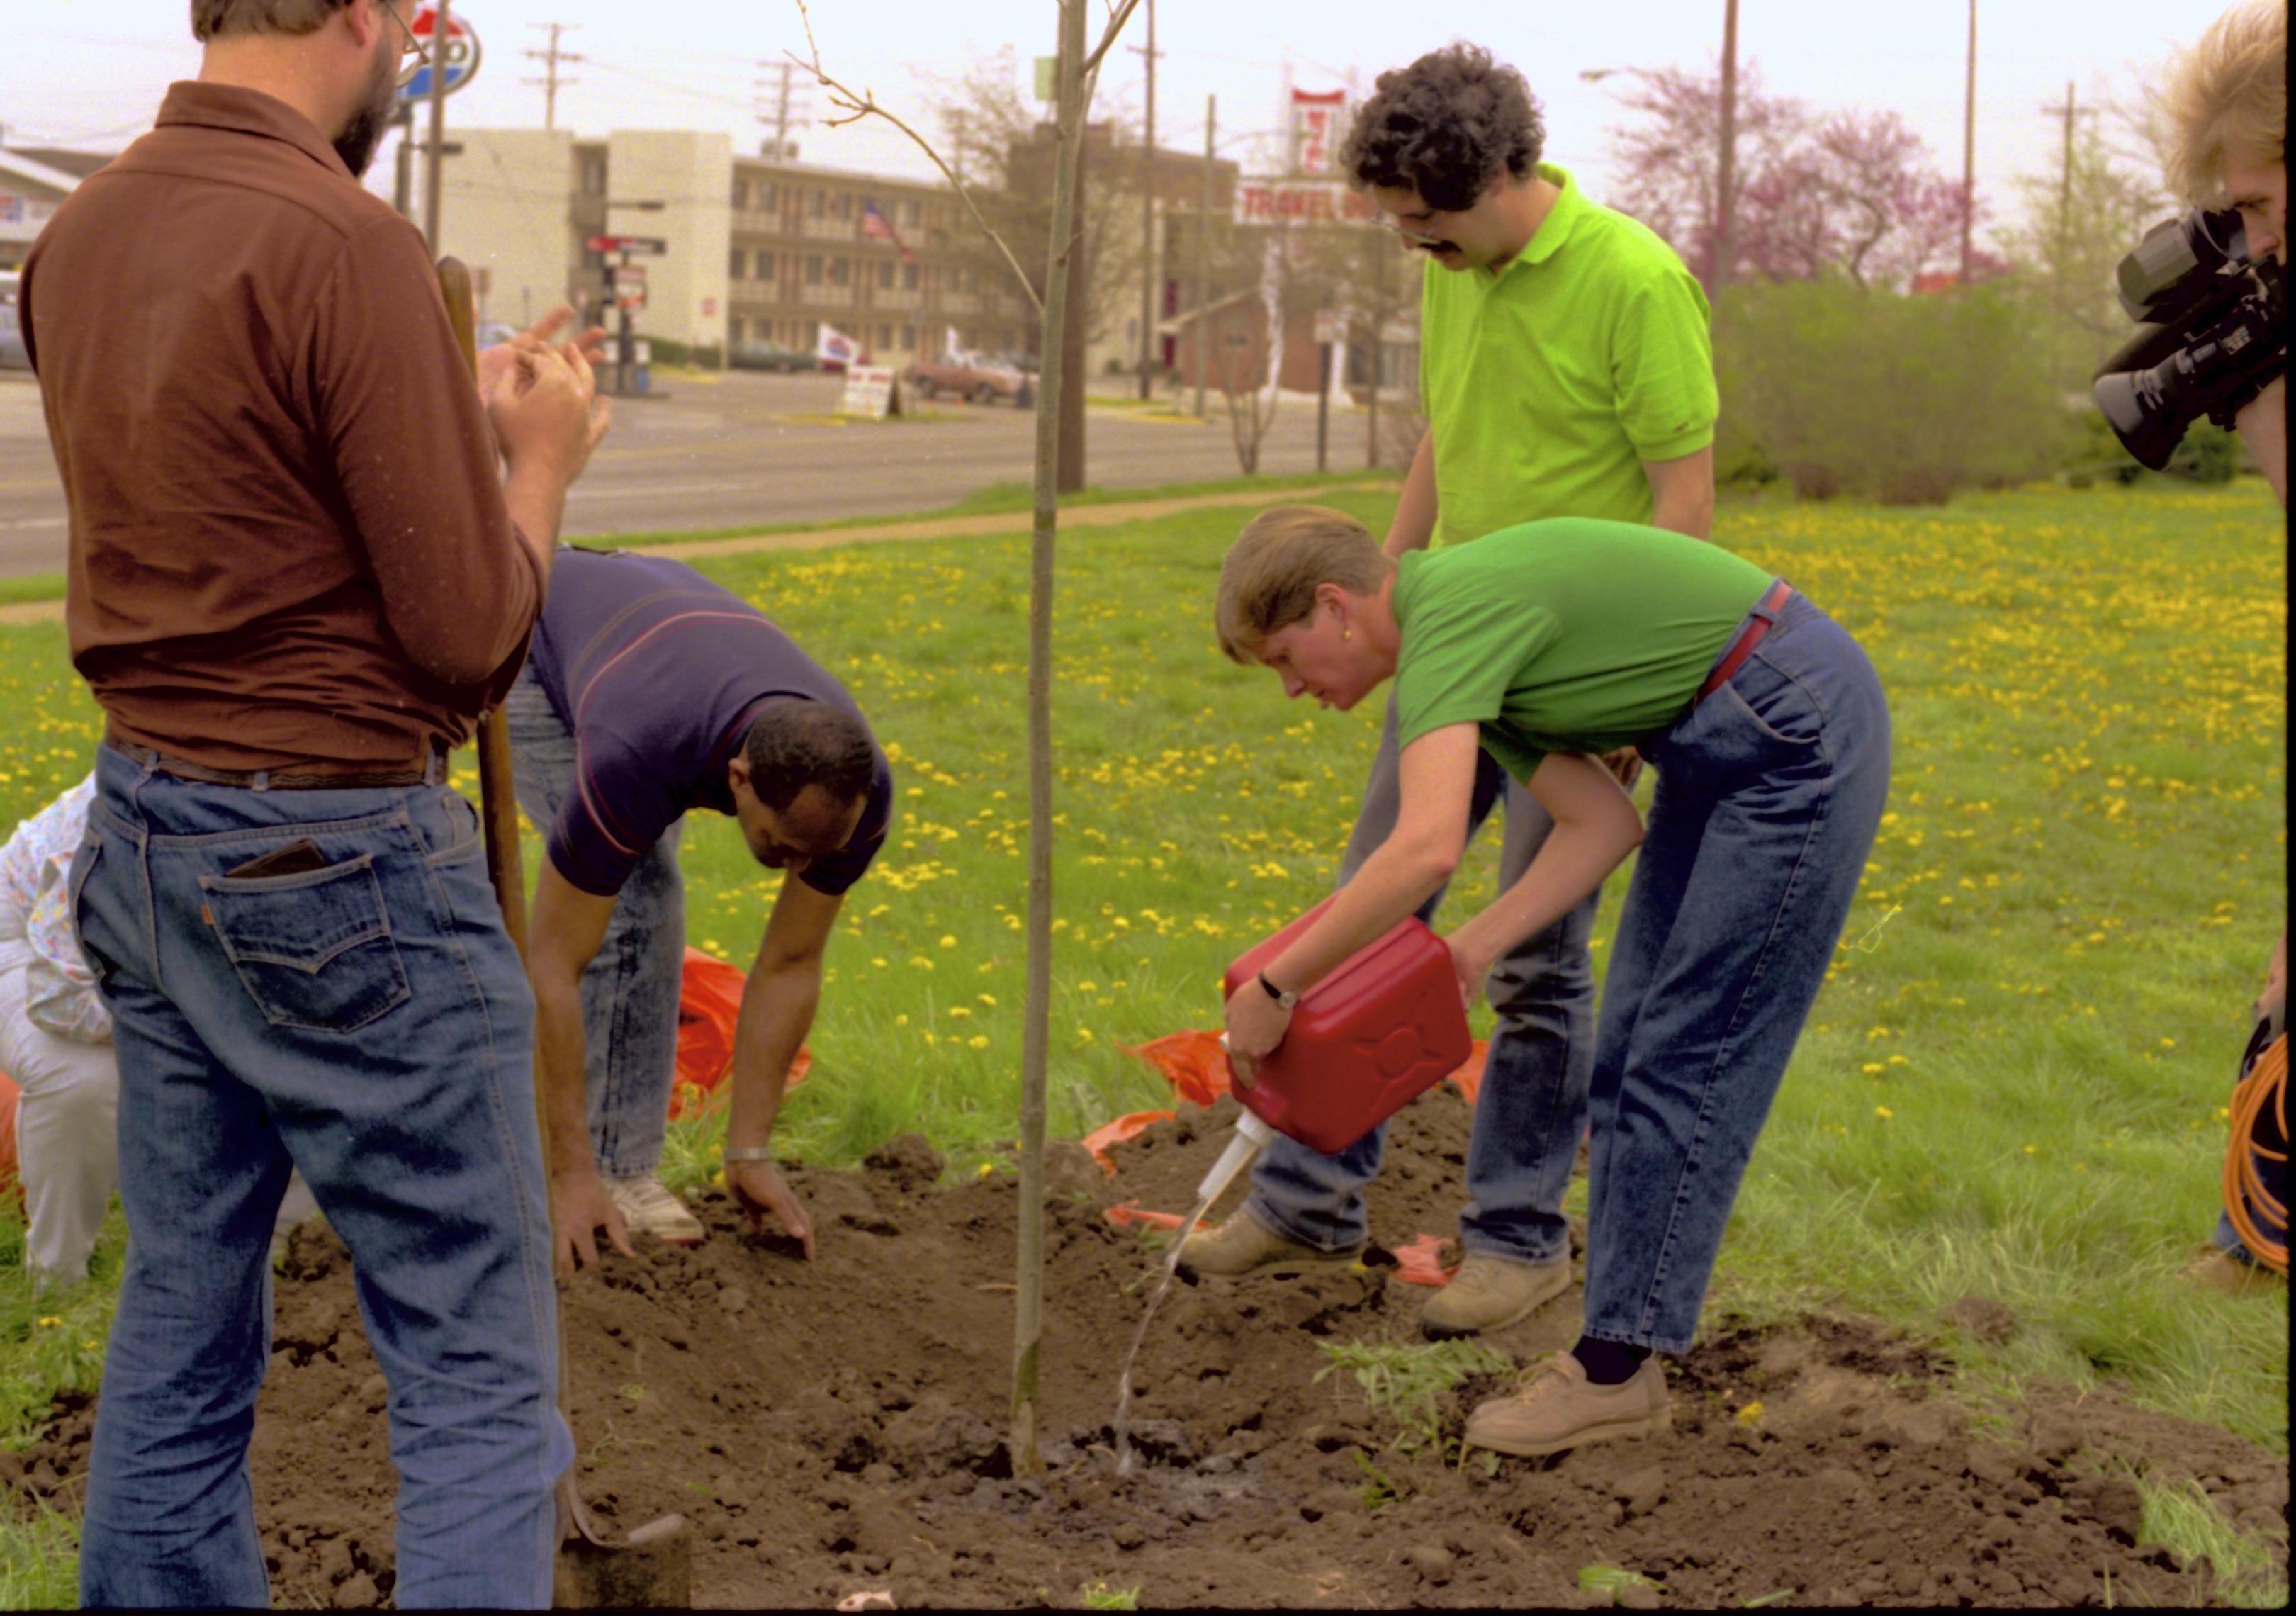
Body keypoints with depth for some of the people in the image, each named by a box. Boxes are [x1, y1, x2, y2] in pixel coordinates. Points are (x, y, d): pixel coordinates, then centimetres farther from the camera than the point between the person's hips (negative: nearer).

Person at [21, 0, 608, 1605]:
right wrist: (542, 460, 1)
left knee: (179, 1345, 15)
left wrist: (457, 419, 15)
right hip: (336, 864, -8)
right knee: (478, 1370, 1)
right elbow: (472, 635, -16)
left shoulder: (78, 238, 6)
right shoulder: (348, 246, -18)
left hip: (142, 832, 8)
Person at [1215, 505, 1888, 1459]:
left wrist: (1273, 990, -27)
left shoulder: (1449, 610, -21)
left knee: (1686, 1060, -8)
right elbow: (1603, 822, 7)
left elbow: (1426, 850, -36)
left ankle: (1619, 1368, -2)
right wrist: (1472, 951, -3)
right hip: (1719, 751, 10)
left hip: (1801, 730, -10)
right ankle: (1620, 1345, 13)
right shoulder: (1464, 643, 9)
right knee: (1630, 1056, 9)